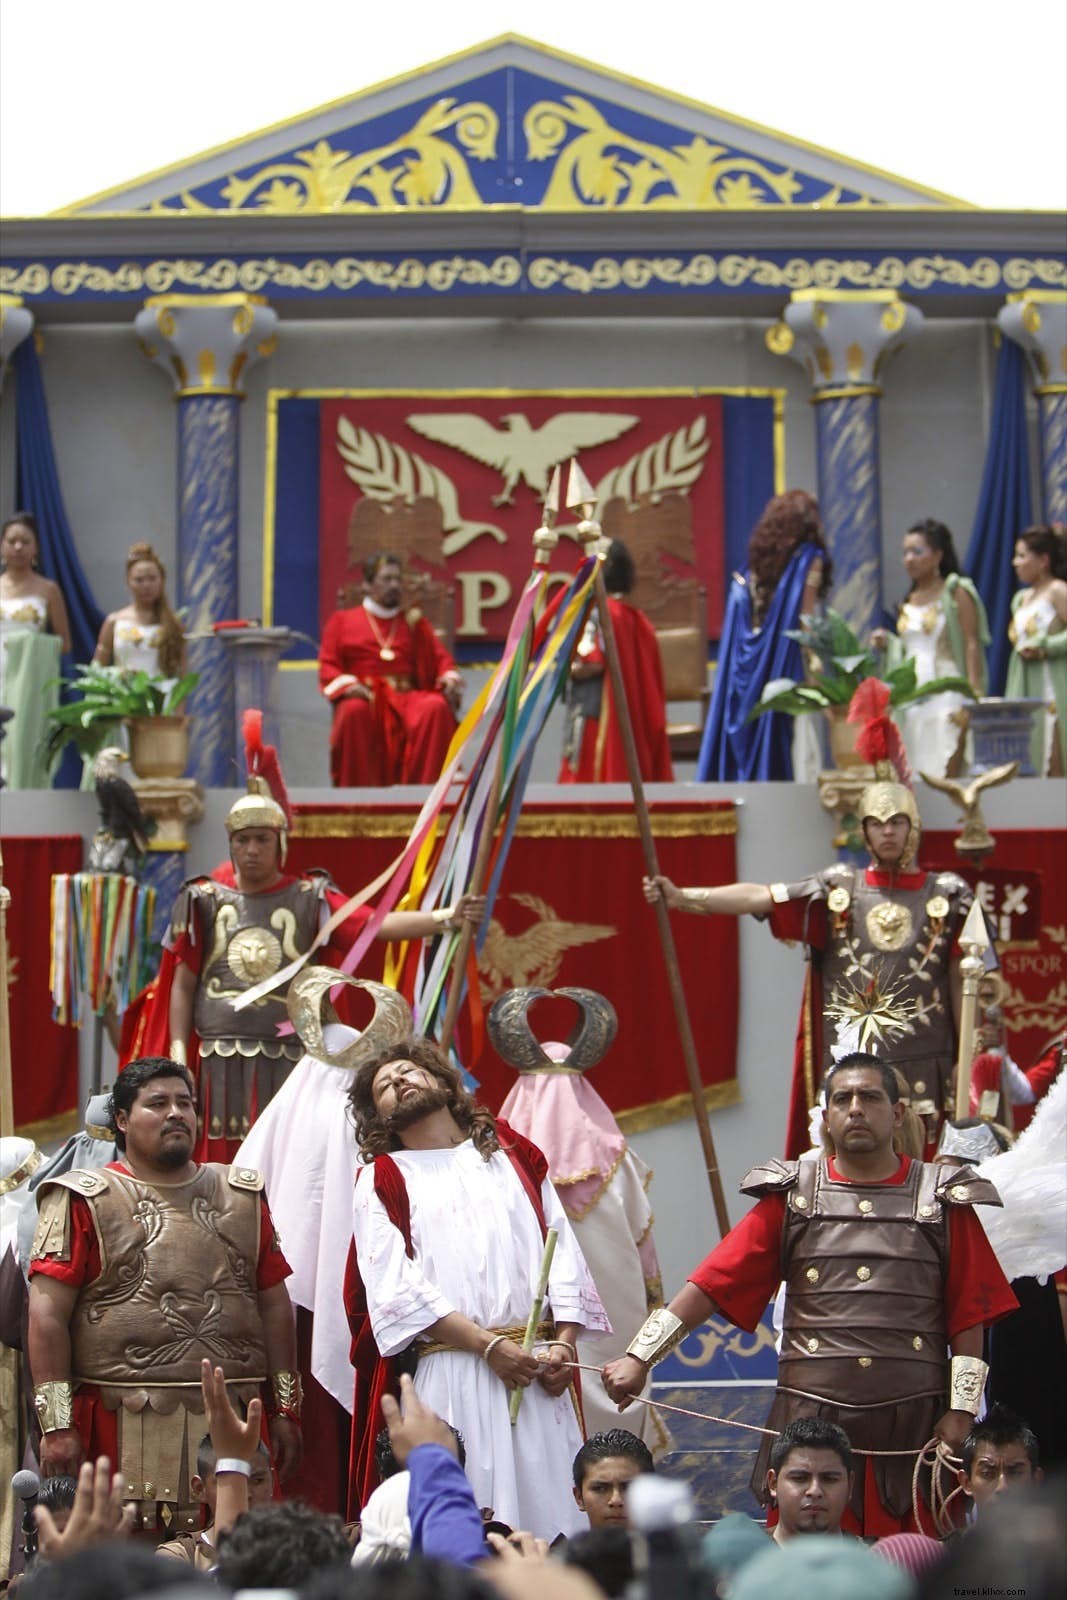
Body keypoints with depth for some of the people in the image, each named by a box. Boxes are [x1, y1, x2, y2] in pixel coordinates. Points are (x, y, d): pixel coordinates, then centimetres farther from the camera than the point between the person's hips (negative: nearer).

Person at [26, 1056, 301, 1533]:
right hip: (124, 1432, -4)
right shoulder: (86, 1202, 4)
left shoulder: (242, 1197, 17)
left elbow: (274, 1305, 18)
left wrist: (286, 1408, 11)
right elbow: (48, 1315, -3)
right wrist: (57, 1423, -12)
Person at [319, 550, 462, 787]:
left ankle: (425, 787, -34)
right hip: (364, 696, -2)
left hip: (406, 696, 2)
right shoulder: (342, 621, 19)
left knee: (437, 708, -33)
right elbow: (328, 667, 9)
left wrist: (449, 677, -8)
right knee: (354, 711, -39)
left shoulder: (414, 622, 25)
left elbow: (440, 657, 16)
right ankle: (356, 792, -37)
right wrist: (347, 685, -14)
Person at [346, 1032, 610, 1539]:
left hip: (538, 1371, 2)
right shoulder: (384, 1180, 12)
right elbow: (397, 1288, -1)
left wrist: (564, 1343, -4)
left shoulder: (513, 1153, 21)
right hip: (449, 1377, -2)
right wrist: (488, 1345, -12)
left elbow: (564, 1250, 13)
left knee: (551, 1512, -4)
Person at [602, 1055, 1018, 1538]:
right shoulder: (792, 1196, 8)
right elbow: (712, 1284, 2)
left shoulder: (942, 1201, 8)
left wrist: (961, 1410, -4)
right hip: (811, 1422, 0)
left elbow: (969, 1315, 6)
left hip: (912, 1425, 0)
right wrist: (639, 1357, -6)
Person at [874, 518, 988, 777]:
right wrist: (887, 643, 3)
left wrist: (973, 695, -17)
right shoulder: (910, 600, 17)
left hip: (946, 694, -6)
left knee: (944, 774, -14)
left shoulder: (956, 593, -1)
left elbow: (972, 644, -8)